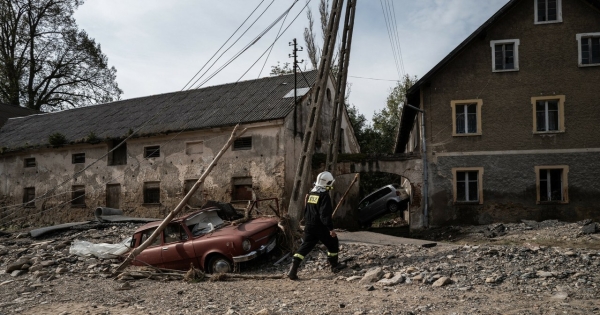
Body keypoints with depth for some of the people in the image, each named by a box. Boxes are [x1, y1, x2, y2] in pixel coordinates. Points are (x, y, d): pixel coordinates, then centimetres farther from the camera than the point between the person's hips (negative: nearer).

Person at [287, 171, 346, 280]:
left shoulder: (310, 194, 9)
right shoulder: (324, 195, -16)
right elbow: (325, 214, -21)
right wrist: (331, 228, -16)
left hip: (309, 226, 7)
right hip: (321, 227, -7)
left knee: (305, 246, 7)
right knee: (333, 244, 16)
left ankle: (293, 269, -4)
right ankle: (334, 265, 29)